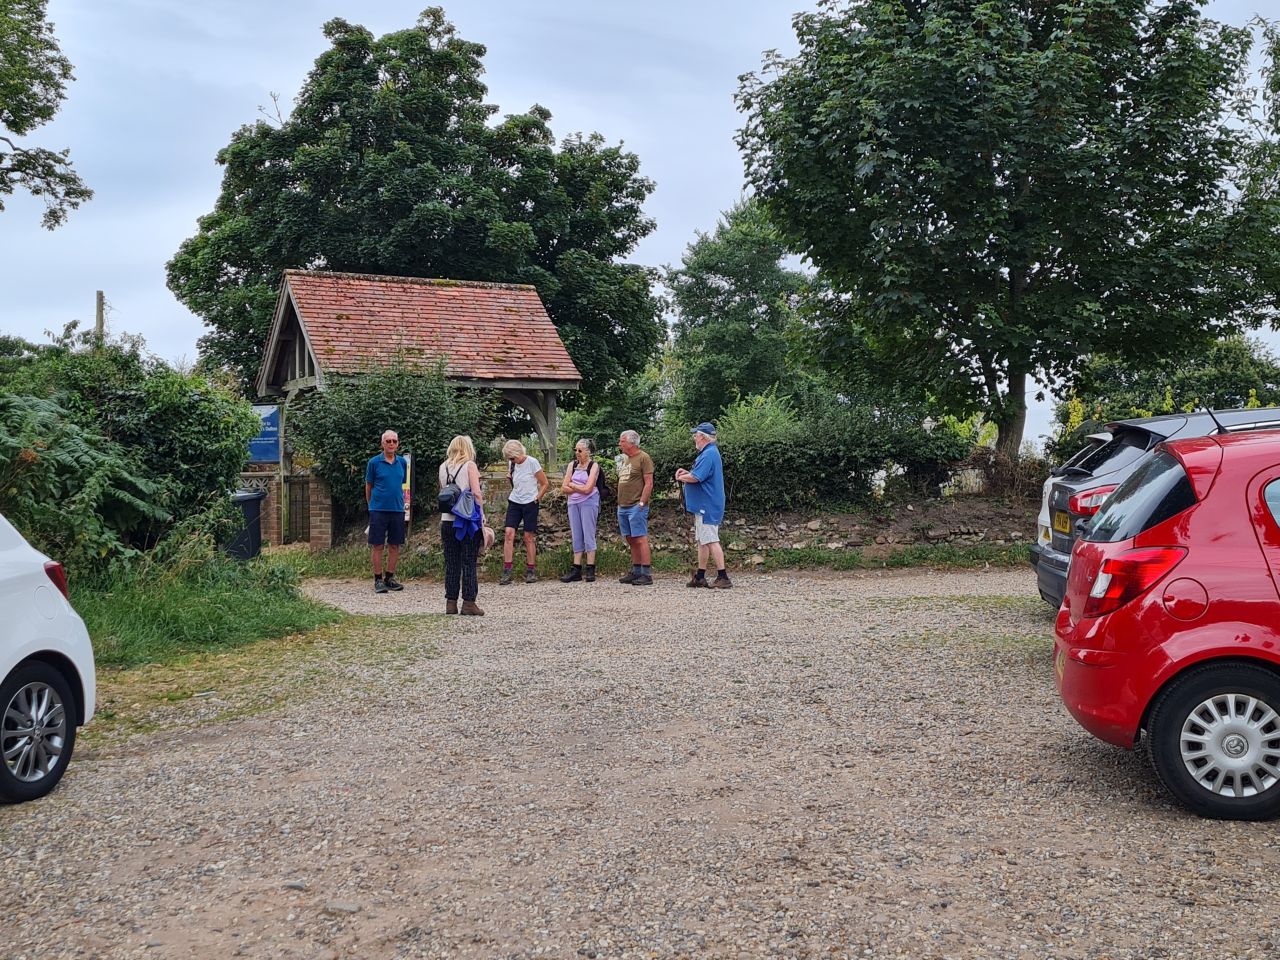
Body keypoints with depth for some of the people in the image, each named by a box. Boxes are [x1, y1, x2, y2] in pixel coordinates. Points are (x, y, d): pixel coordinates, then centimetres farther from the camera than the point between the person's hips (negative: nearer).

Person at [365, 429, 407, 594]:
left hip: (397, 509, 4)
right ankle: (378, 580, 6)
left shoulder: (402, 462, 7)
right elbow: (368, 486, 6)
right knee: (377, 545, 0)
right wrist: (371, 505, 10)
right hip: (378, 509, -4)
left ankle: (390, 578, 18)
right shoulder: (374, 462, -3)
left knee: (394, 545, 7)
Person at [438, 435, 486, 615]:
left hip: (447, 520, 4)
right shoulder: (470, 465, -4)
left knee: (451, 563, 8)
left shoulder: (443, 467, 10)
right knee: (469, 563, 0)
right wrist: (481, 517, -5)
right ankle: (468, 603, -1)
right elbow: (476, 493, -10)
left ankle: (451, 602, 10)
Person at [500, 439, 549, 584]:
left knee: (529, 537, 0)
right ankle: (506, 572, -11)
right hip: (514, 502, 4)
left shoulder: (532, 462, -10)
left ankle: (530, 572, 10)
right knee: (508, 533, -10)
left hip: (530, 503, -4)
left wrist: (537, 498, -7)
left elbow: (545, 484, -5)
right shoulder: (511, 464, 6)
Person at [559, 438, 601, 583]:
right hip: (573, 503, 5)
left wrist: (572, 485, -3)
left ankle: (590, 571, -3)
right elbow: (564, 489, 3)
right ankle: (576, 570, 5)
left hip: (588, 503, -5)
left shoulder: (594, 466, -4)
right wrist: (580, 488, -8)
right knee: (577, 537, 5)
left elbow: (588, 489, -14)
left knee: (588, 535, -5)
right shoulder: (572, 465, 10)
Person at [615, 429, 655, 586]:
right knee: (631, 540, 11)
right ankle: (635, 571, 17)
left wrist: (641, 503, -17)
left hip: (636, 506, -8)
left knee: (640, 539, -9)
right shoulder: (624, 459, 17)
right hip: (622, 506, 8)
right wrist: (620, 502, 16)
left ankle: (646, 574, -8)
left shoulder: (644, 458, -7)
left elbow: (649, 483, -12)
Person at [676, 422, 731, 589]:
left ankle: (723, 578, -10)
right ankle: (700, 577, 22)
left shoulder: (709, 454, -18)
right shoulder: (709, 452, 16)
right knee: (702, 541, 15)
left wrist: (682, 477, -5)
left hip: (707, 507, -11)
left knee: (710, 541, -10)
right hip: (703, 506, 11)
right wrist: (687, 473, 8)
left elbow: (695, 478, -25)